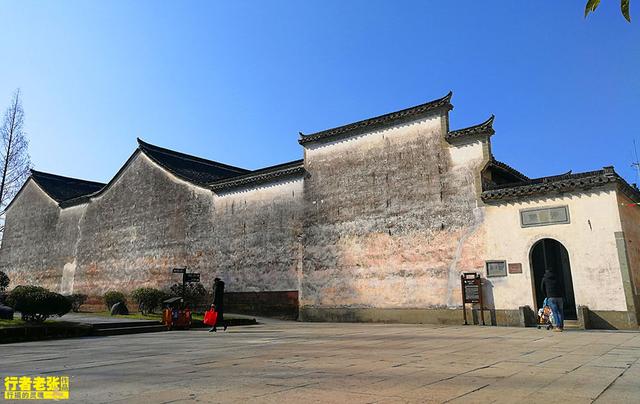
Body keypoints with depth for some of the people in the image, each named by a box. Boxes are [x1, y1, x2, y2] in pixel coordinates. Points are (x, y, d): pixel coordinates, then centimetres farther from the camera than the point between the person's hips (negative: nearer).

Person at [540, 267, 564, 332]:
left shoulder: (544, 279, 12)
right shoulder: (556, 278, 17)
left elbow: (542, 288, 18)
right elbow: (561, 288, 18)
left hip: (551, 297, -3)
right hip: (559, 297, 3)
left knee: (555, 312, -5)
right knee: (560, 312, 10)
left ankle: (558, 327, -11)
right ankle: (561, 326, 11)